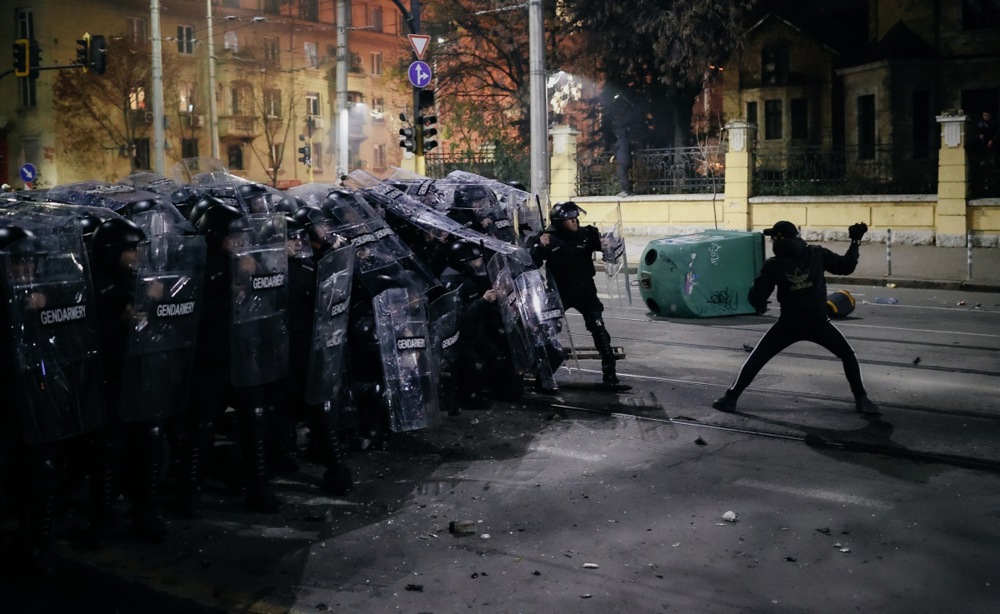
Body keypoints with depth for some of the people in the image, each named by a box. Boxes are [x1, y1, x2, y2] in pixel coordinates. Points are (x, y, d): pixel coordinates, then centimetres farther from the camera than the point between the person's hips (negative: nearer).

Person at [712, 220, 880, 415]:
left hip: (789, 325, 0)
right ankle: (861, 399, 11)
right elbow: (846, 266, 4)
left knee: (757, 358, 12)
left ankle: (731, 398, 8)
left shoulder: (773, 265, -7)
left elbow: (756, 297, -5)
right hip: (818, 323, 1)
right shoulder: (817, 254, -4)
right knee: (847, 355, 19)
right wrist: (855, 242, 13)